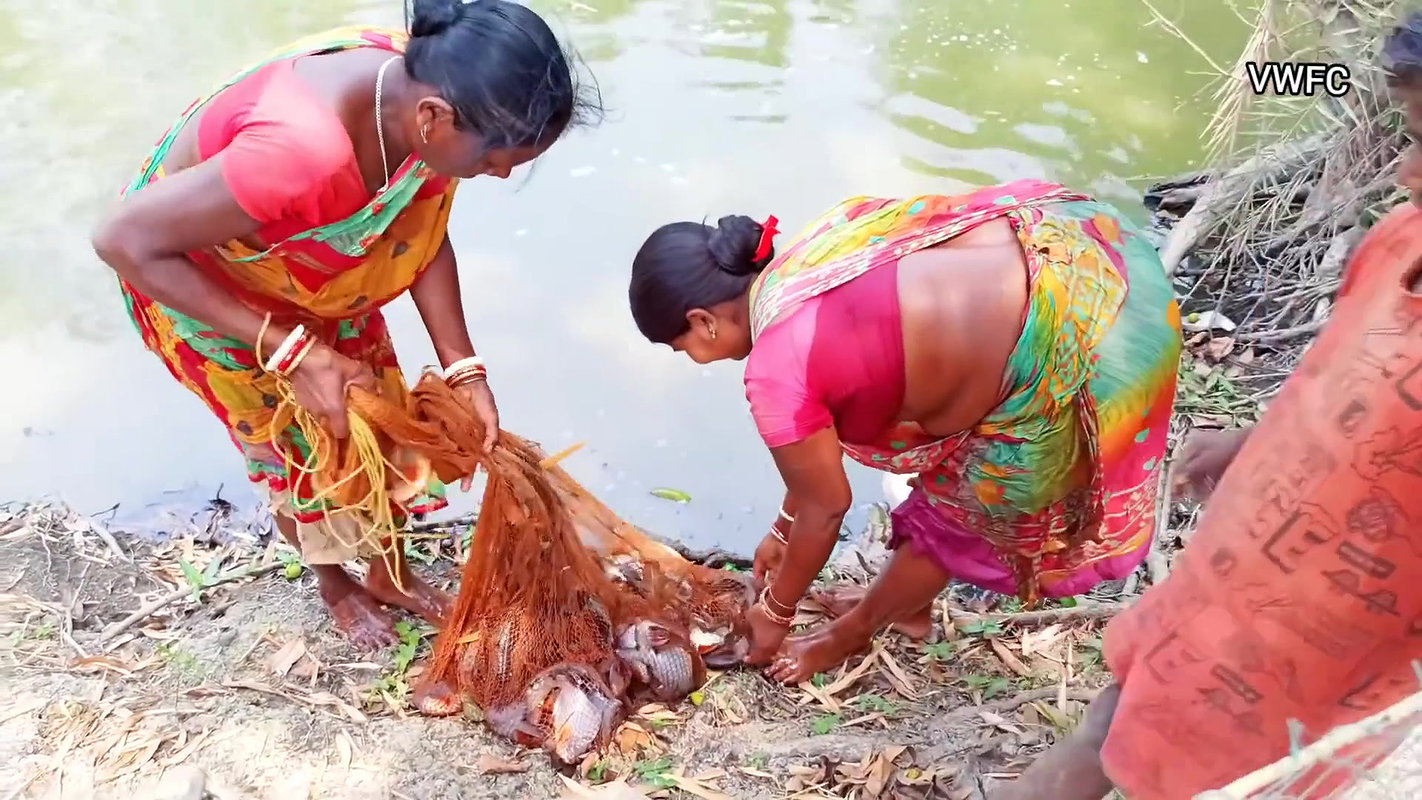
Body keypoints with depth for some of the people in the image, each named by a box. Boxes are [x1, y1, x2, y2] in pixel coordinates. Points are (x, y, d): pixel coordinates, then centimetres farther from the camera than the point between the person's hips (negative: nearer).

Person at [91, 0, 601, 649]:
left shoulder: (426, 90, -24)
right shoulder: (303, 151, -46)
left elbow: (423, 235, -9)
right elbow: (123, 241, -34)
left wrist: (465, 372, -13)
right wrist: (292, 352, -32)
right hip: (189, 274, -6)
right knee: (304, 443, 10)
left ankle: (390, 571, 40)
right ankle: (335, 586, 41)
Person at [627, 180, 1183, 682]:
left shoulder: (776, 375, -17)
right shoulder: (797, 266, 8)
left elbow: (826, 506, -1)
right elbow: (820, 438, 21)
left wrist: (776, 611, 18)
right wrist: (784, 528, 33)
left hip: (1070, 349, -8)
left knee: (961, 508, 14)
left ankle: (853, 634, 37)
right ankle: (905, 598, 45)